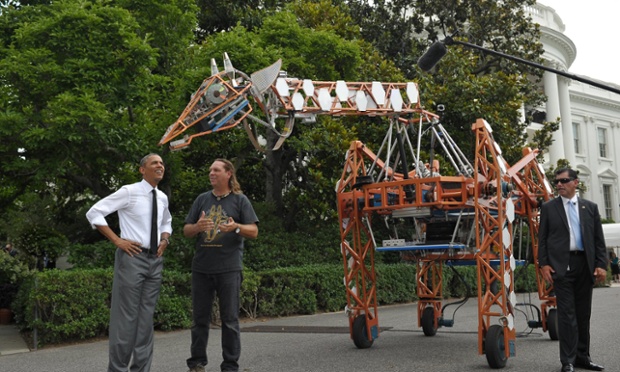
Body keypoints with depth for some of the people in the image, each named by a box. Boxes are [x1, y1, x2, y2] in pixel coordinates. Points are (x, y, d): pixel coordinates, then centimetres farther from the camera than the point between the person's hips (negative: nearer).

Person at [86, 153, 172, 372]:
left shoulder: (162, 198, 10)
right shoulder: (129, 192, -8)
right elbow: (94, 213, -9)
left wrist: (165, 240, 9)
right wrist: (117, 241, -12)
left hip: (155, 259, 6)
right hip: (133, 257, -6)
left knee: (146, 317, 10)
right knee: (126, 315, -3)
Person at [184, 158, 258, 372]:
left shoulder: (240, 200, 4)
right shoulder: (202, 199, 13)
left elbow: (254, 232, -1)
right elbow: (186, 231, 10)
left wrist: (236, 227, -21)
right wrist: (197, 226, -12)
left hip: (229, 268, -3)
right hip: (201, 267, 3)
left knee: (230, 319, 2)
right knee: (200, 318, 9)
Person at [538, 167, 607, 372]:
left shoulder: (590, 207, 11)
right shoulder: (548, 207, 5)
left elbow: (599, 239, 9)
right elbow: (542, 238, 2)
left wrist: (601, 265, -1)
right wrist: (543, 264, -7)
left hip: (585, 265, 3)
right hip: (562, 265, -3)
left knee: (583, 313, 11)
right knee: (567, 314, -4)